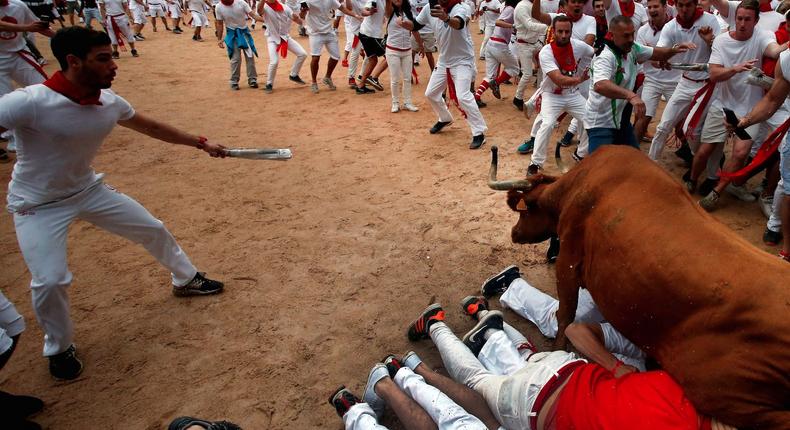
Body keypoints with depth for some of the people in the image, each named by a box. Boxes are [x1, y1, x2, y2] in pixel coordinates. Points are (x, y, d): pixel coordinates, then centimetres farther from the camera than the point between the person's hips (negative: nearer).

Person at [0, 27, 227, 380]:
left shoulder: (109, 102, -12)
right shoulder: (29, 102, -31)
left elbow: (152, 128, 5)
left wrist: (201, 144, 11)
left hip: (88, 189, 6)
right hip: (37, 205, -5)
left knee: (153, 229, 10)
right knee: (50, 281, -16)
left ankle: (186, 280, 39)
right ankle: (59, 347, 16)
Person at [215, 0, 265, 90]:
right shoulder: (219, 7, -11)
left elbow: (253, 14, -15)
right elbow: (219, 24, -2)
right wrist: (219, 39, -3)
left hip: (244, 32, 1)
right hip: (232, 34, -1)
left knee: (250, 56, 3)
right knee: (235, 58, -4)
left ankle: (252, 79, 17)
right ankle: (234, 82, 11)